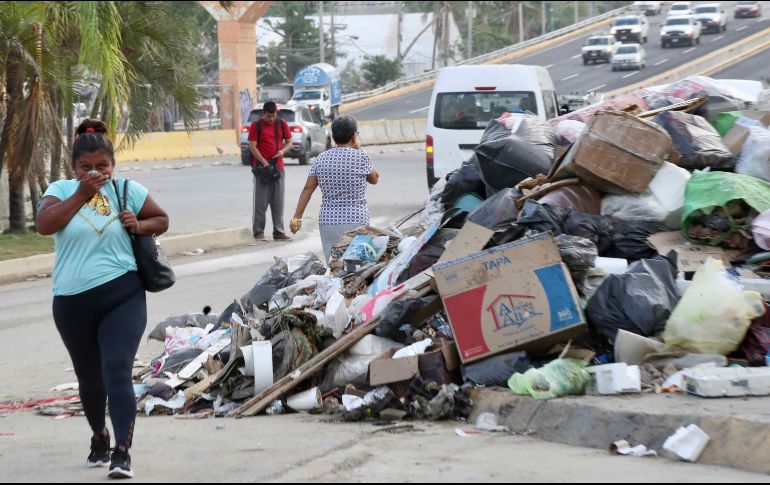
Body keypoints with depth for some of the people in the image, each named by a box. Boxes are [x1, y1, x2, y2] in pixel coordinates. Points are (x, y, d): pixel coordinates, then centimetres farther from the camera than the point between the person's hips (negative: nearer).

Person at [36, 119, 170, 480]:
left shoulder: (129, 191, 2)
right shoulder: (61, 190, 0)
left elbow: (162, 220, 16)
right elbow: (44, 225, -19)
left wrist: (140, 225, -6)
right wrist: (81, 194, -23)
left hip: (123, 296, -2)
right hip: (72, 301, 2)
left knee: (118, 372, -16)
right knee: (89, 377, 17)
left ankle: (122, 452, -16)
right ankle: (99, 437, 42)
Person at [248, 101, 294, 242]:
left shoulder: (282, 124, 8)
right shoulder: (256, 126, -3)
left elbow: (289, 142, 14)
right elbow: (252, 146, -7)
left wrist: (283, 151, -9)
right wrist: (264, 162, -16)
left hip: (278, 167, 4)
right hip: (262, 168, -4)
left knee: (278, 202, 5)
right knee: (261, 202, -2)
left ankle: (279, 232, 9)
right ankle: (258, 232, 3)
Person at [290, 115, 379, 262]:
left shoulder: (321, 159, 6)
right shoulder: (360, 157, -5)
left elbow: (308, 189, 5)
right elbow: (374, 179, 12)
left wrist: (297, 217, 9)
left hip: (328, 222, 4)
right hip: (355, 221, -4)